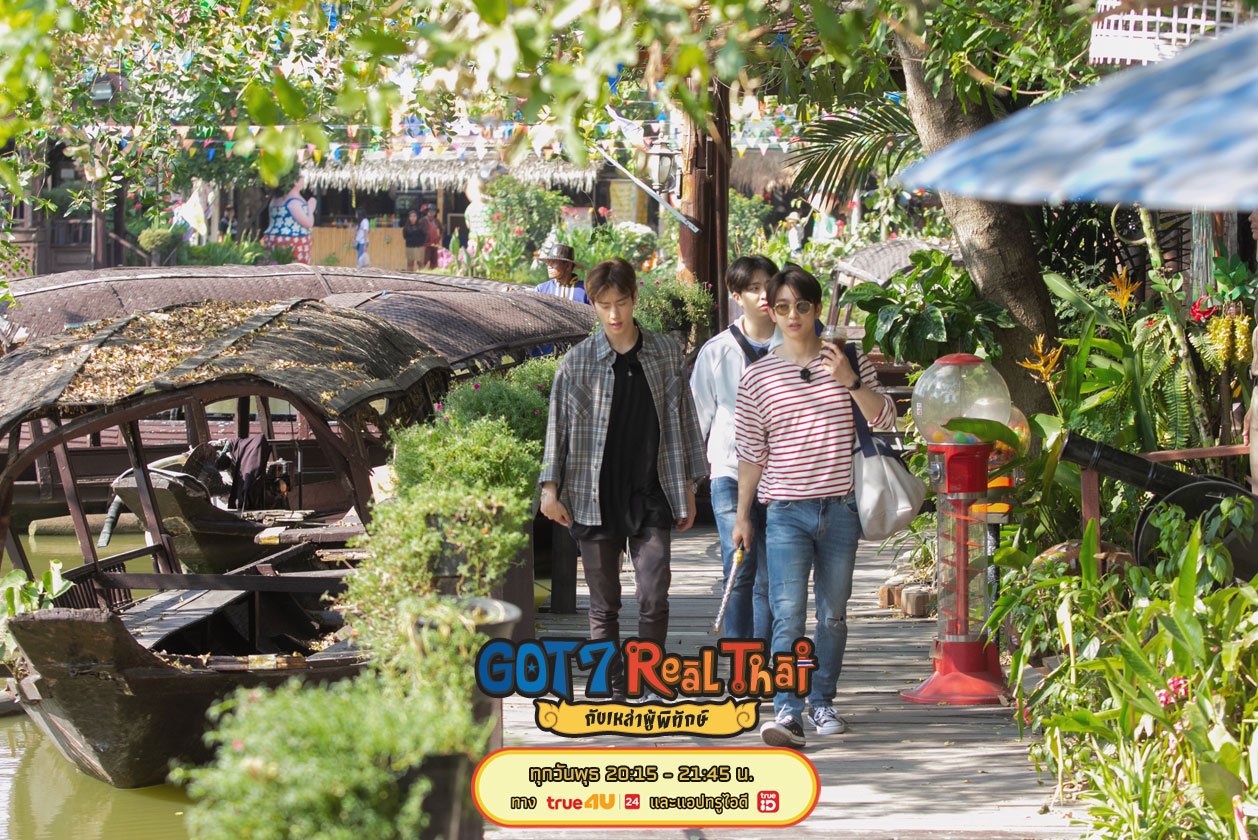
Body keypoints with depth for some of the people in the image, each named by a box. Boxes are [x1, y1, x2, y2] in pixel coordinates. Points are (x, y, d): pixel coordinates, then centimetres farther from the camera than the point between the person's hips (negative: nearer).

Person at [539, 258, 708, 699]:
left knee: (654, 599, -5)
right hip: (596, 500, -1)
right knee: (604, 606, 5)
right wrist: (551, 486, -3)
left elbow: (682, 420, 10)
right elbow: (559, 427, 3)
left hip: (652, 498, 1)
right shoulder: (577, 361, 0)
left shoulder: (666, 353, 5)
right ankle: (613, 692, 13)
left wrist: (688, 487, 10)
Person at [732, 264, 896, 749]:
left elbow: (884, 419, 1)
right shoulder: (758, 377, 2)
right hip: (786, 511, -2)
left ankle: (822, 702, 22)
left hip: (840, 508, 2)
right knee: (788, 614, -14)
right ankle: (786, 712, -19)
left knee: (833, 615, 10)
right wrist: (743, 515, 6)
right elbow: (751, 453, 7)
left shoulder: (847, 361, 5)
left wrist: (851, 381, -15)